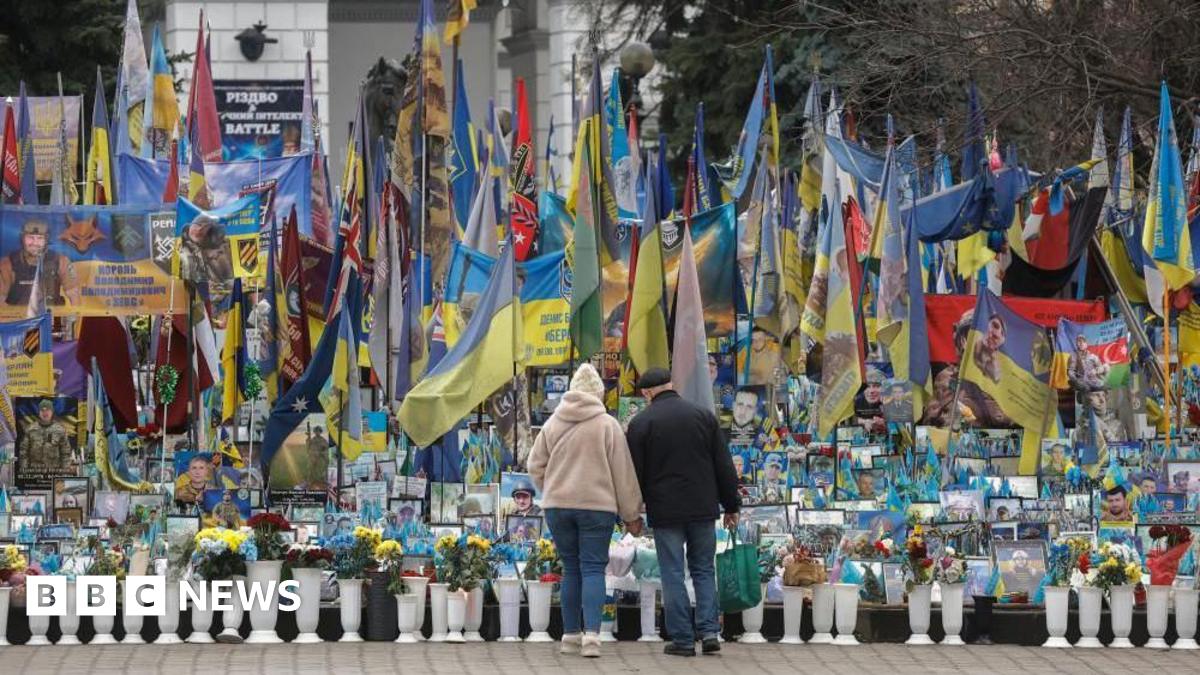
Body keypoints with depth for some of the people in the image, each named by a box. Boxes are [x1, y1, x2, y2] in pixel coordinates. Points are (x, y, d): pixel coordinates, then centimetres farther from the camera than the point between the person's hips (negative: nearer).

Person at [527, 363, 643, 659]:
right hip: (597, 506, -3)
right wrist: (631, 514, 6)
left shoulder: (553, 423, 5)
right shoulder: (608, 425, -4)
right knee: (593, 568, -2)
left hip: (558, 505, 3)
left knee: (571, 569, 12)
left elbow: (536, 465, 10)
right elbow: (623, 473, -1)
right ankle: (591, 633, -17)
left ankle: (570, 635, 14)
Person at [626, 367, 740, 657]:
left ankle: (682, 639, 1)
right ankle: (709, 631, 1)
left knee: (673, 574, 2)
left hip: (665, 512, -2)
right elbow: (724, 467, 6)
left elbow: (635, 473, -2)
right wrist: (731, 506, 13)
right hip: (703, 509, 3)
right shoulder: (703, 416, 4)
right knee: (703, 569, 13)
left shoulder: (641, 423, -4)